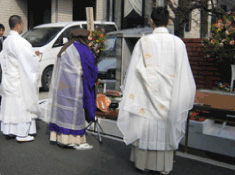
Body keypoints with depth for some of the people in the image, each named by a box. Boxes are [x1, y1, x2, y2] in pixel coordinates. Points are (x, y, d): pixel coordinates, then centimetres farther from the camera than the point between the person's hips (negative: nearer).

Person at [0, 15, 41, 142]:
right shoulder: (19, 41, -20)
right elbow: (29, 58, -21)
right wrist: (36, 57, 0)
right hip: (19, 79, -9)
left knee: (10, 103, 15)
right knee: (22, 104, -2)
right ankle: (22, 134, 4)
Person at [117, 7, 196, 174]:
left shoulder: (144, 42, -6)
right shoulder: (178, 43, -3)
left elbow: (135, 70, -4)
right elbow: (183, 73, -1)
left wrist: (131, 95, 5)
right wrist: (181, 97, 10)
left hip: (147, 94, -1)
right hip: (169, 95, 1)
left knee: (146, 127, 11)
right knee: (166, 128, 11)